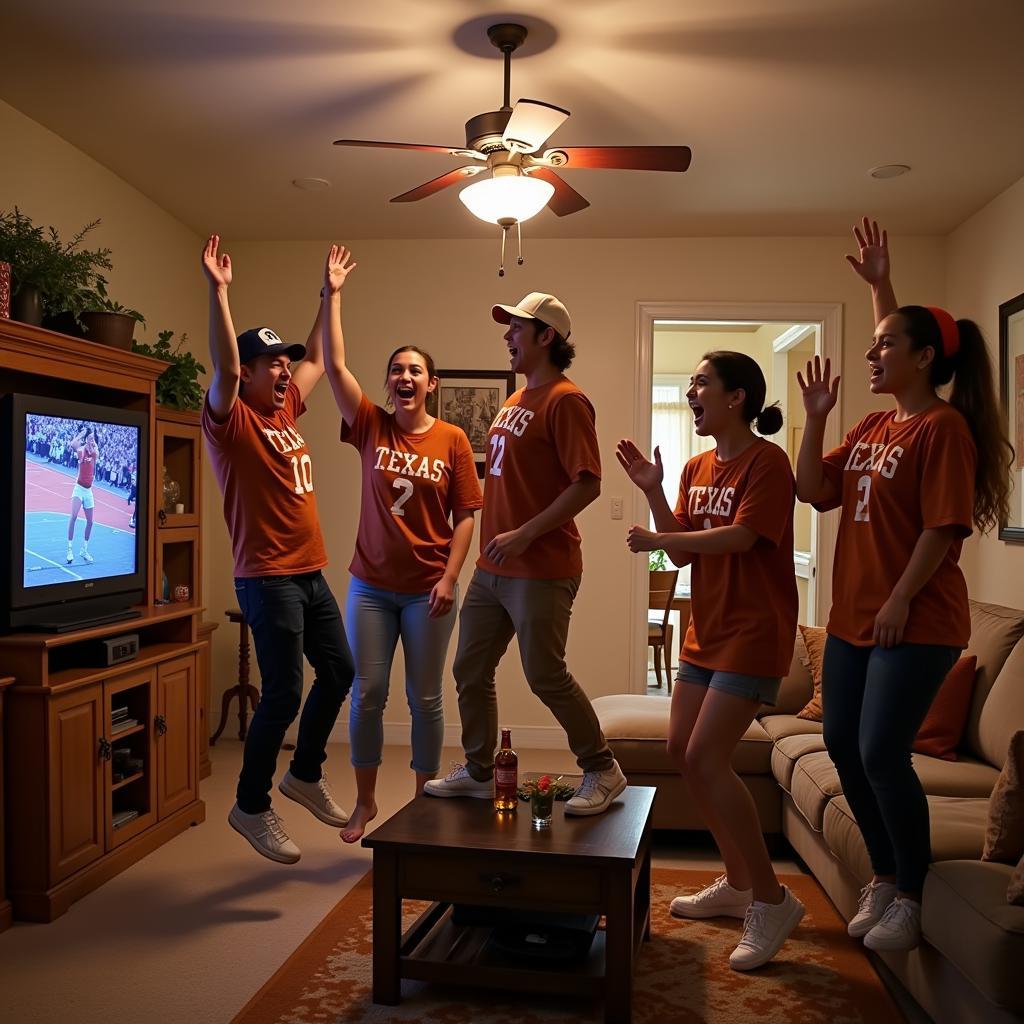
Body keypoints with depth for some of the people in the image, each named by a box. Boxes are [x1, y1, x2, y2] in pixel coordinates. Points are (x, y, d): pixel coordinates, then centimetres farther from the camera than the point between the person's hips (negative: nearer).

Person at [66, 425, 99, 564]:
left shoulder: (95, 452, 2)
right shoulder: (81, 450, -14)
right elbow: (71, 445, -34)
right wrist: (81, 434, -29)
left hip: (89, 490, 6)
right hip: (79, 488, -6)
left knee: (90, 522, 10)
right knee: (74, 516, -20)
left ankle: (84, 550, 24)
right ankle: (69, 550, -16)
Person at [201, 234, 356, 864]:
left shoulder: (286, 410, 13)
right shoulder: (231, 420, -8)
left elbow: (320, 358, 24)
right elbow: (224, 367, -27)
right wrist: (219, 293, -33)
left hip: (311, 574, 9)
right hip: (268, 579, -9)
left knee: (340, 671, 16)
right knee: (283, 694, -6)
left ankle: (306, 775, 33)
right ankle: (252, 807, 11)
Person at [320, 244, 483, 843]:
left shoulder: (452, 440, -2)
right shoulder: (371, 426, 1)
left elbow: (465, 516, -3)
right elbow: (335, 365, -7)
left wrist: (450, 577, -11)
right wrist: (333, 296, -8)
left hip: (428, 589, -1)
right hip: (372, 585, 2)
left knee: (425, 698, 7)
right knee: (367, 694, 6)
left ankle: (424, 803, 23)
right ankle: (365, 801, 23)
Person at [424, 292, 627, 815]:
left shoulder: (565, 400, -13)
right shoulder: (516, 401, 15)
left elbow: (587, 484, -20)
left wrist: (525, 535, -22)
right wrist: (493, 543, 14)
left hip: (542, 570, -9)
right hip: (492, 568, 9)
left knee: (545, 675, -3)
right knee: (470, 672, 12)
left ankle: (602, 772, 16)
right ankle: (479, 772, 27)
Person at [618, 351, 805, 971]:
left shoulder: (767, 460, -12)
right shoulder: (697, 467, 10)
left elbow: (741, 537, -23)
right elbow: (684, 553, 6)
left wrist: (658, 539, -18)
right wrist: (653, 493, -5)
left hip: (753, 633, -9)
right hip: (707, 629, 9)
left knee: (706, 757, -14)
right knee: (684, 751, 11)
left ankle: (772, 901, 1)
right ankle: (738, 884, 27)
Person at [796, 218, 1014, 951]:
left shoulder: (943, 427, -12)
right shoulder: (872, 428, 12)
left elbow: (943, 527, -17)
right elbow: (813, 491, 11)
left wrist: (900, 601, -18)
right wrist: (816, 417, 3)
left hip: (916, 624, -8)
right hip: (851, 618, 9)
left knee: (881, 753, -6)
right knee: (842, 746, 11)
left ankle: (912, 895, 15)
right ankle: (884, 874, 29)